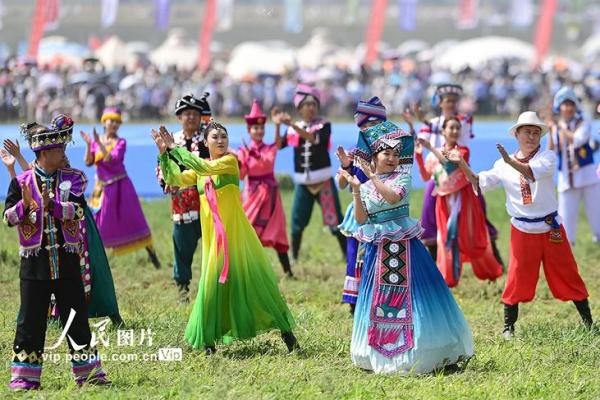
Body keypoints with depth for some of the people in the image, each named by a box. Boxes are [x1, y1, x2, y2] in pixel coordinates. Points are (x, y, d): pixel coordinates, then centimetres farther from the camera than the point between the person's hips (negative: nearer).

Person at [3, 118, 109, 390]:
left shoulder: (73, 179, 3)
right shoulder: (21, 182, -2)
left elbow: (78, 210, -12)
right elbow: (8, 217, -5)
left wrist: (51, 205, -26)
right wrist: (24, 206, -24)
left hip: (67, 259, 2)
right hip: (35, 260, -2)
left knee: (76, 315, 6)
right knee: (31, 319, 1)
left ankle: (88, 372, 14)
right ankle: (24, 376, 9)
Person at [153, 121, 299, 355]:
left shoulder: (230, 161, -4)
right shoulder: (199, 171, 13)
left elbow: (204, 167, -19)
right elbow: (173, 179, 5)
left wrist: (175, 148, -17)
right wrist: (164, 153, -6)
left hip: (234, 232, -4)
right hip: (212, 235, 4)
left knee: (252, 279, -2)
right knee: (212, 282, 1)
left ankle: (286, 331, 5)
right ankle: (208, 341, 8)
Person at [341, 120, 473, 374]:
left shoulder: (403, 177, -1)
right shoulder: (366, 187, 9)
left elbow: (394, 197, -22)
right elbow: (361, 219, -1)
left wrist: (372, 175, -22)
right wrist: (356, 190, -11)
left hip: (404, 247, -4)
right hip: (378, 249, 4)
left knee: (413, 297, -5)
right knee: (379, 299, 6)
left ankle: (436, 354, 0)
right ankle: (382, 355, 17)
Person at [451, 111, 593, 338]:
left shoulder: (548, 157, -6)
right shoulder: (503, 165, 2)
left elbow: (533, 173, -27)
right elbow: (479, 183, 0)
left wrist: (511, 162, -44)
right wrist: (462, 164, -13)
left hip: (550, 229, -1)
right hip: (522, 231, 1)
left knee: (567, 275, 5)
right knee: (517, 279, 3)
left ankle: (588, 322, 16)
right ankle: (508, 326, 14)